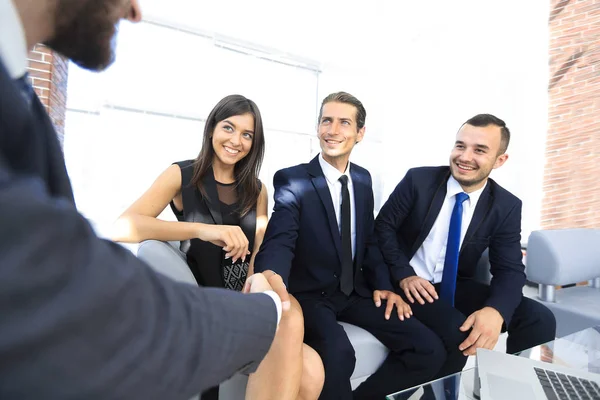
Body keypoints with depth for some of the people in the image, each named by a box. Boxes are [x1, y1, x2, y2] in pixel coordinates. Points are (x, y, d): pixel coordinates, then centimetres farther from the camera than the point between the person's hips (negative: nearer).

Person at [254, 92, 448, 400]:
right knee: (338, 355, -35)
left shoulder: (363, 178, 6)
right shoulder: (291, 179, -12)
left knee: (430, 351, -5)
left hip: (355, 291, 6)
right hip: (309, 294, -5)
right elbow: (279, 242, -24)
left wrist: (383, 285, 0)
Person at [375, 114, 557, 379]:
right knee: (456, 331, -31)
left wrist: (495, 311, -29)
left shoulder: (507, 206, -4)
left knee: (539, 319, -15)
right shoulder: (419, 180, -11)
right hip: (412, 283, -3)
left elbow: (509, 270, -7)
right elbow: (383, 226, -5)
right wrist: (403, 274, -19)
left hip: (456, 286, 4)